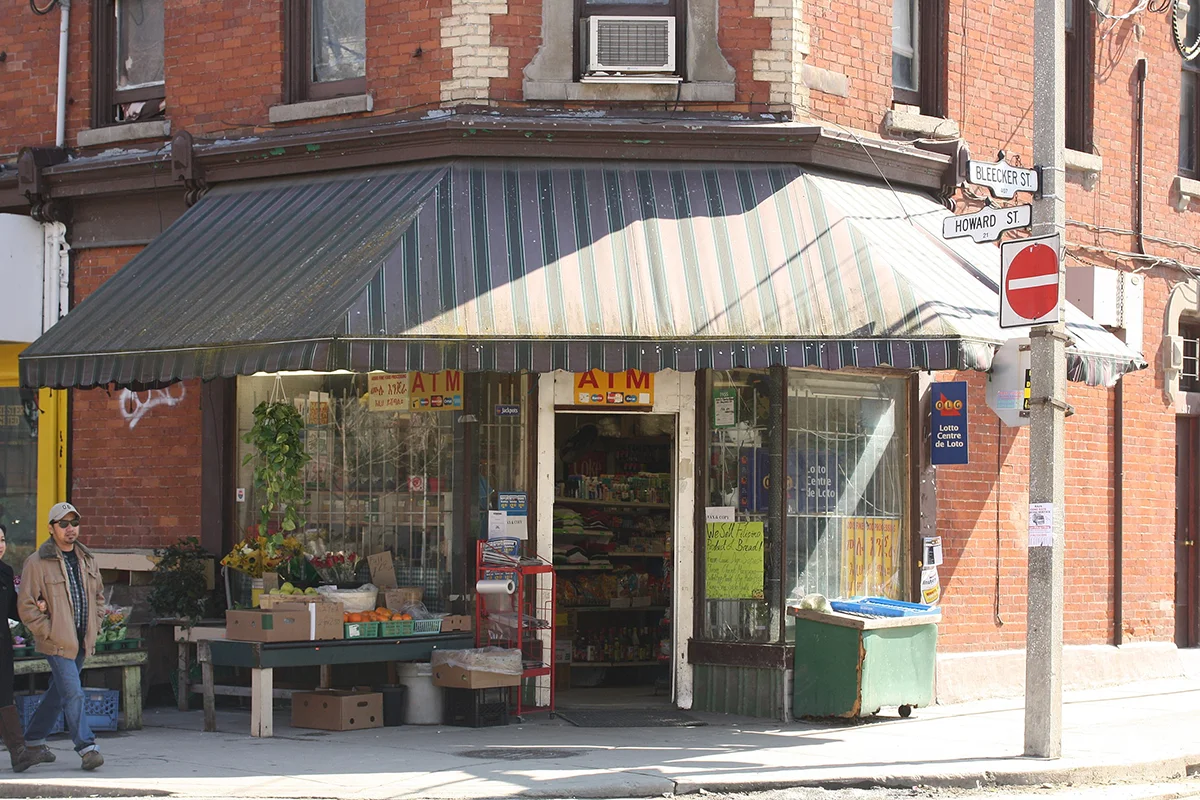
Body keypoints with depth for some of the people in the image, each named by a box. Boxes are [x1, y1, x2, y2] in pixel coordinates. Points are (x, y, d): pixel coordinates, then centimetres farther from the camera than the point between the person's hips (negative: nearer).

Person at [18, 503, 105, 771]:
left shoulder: (87, 559, 11)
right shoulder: (37, 563, -10)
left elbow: (98, 595, 24)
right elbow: (25, 605, -10)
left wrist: (94, 627, 12)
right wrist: (48, 632, -13)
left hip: (81, 642, 7)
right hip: (57, 642, -7)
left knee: (58, 692, 15)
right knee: (73, 693, -11)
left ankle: (33, 740, 29)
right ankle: (86, 747, -8)